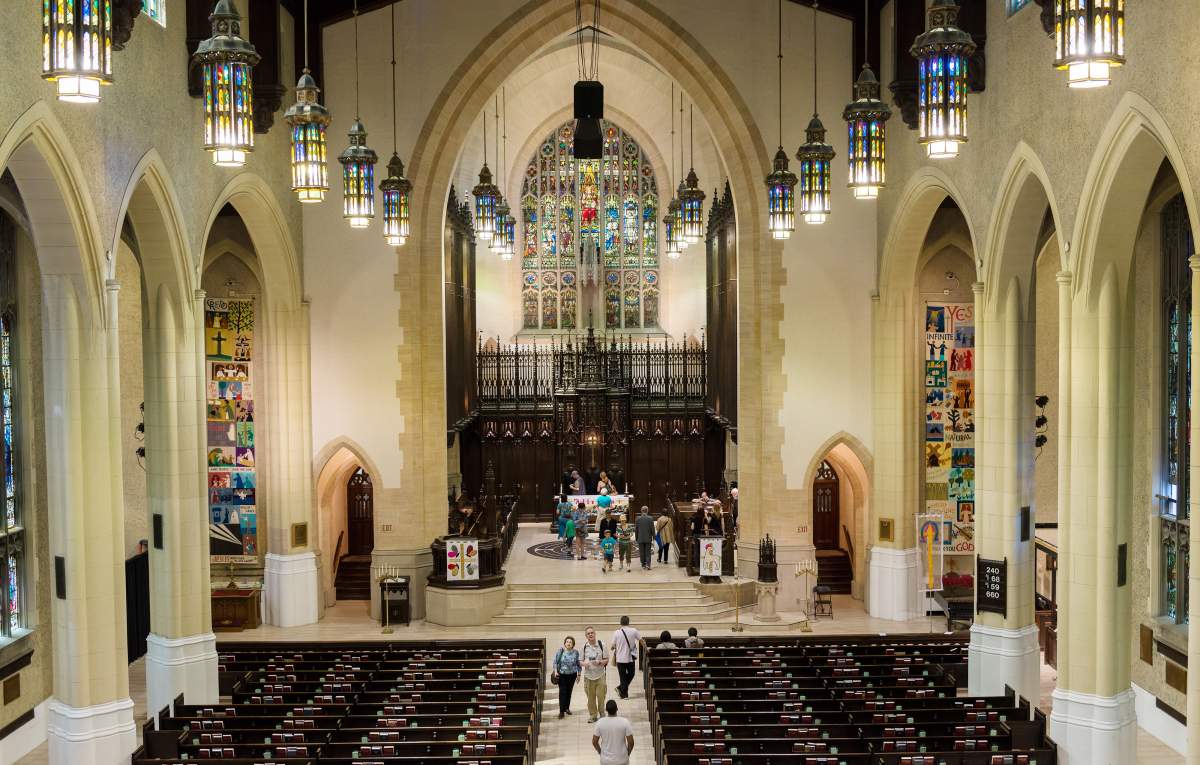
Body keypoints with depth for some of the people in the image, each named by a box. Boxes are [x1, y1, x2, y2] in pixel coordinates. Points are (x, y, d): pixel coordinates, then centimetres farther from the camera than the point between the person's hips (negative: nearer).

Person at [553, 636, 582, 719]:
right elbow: (555, 661, -4)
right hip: (562, 675, -2)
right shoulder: (560, 651, -8)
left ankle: (567, 708, 28)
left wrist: (579, 674, 6)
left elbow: (579, 664, 5)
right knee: (562, 692, -6)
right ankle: (561, 711, -5)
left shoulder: (576, 652, -4)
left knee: (569, 691, 12)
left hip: (572, 675, 2)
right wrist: (555, 671, -11)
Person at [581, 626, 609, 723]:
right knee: (591, 697, 5)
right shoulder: (584, 647, 3)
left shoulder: (601, 645, -2)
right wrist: (584, 663, -15)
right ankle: (593, 715, 19)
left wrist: (599, 662, -19)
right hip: (588, 676, 2)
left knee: (601, 696, -1)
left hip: (600, 675, -2)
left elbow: (606, 660, 1)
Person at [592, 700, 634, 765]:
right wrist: (628, 753, 7)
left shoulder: (600, 722, -13)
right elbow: (631, 742, -12)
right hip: (621, 760, -1)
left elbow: (594, 742, -5)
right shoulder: (624, 722, -17)